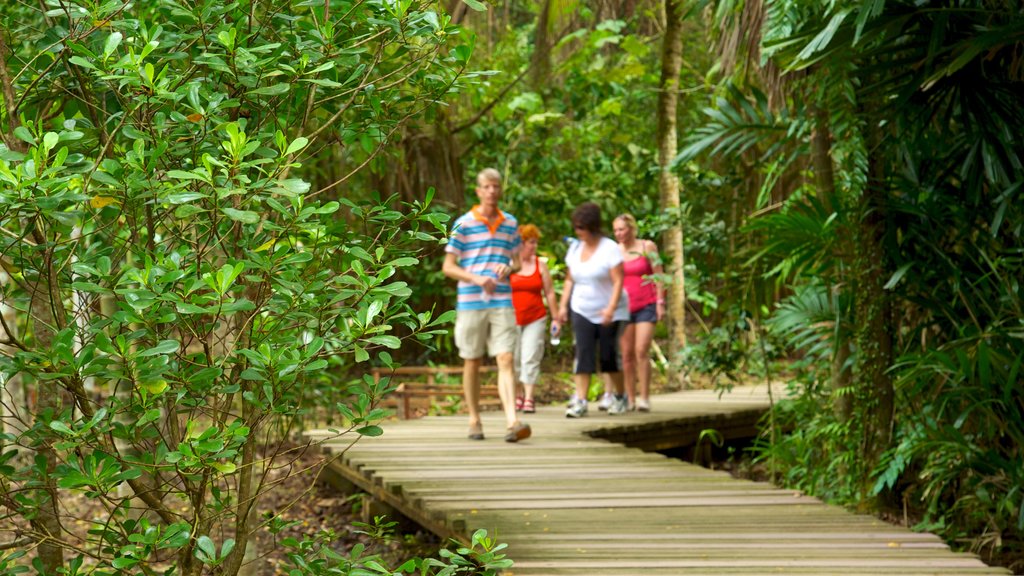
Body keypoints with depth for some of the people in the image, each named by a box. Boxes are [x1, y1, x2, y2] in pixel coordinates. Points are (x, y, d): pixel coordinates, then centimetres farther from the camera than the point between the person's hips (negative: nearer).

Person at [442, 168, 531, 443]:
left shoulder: (510, 223, 9)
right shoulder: (463, 224, -2)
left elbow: (517, 261, 19)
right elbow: (448, 267, -1)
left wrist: (508, 267, -6)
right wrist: (476, 278, -17)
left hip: (502, 303, 2)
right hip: (470, 303, -2)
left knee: (506, 360, -10)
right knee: (472, 362, 7)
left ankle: (512, 423, -21)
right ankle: (474, 421, 20)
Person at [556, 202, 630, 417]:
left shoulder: (610, 248, -12)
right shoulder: (575, 248, 7)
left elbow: (618, 281, -17)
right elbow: (570, 280, 14)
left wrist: (611, 308, -28)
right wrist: (563, 305, 6)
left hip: (608, 314, -4)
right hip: (582, 311, 4)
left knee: (609, 355, 2)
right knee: (583, 353, -9)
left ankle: (620, 397, 22)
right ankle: (580, 401, -15)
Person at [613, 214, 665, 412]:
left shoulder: (647, 247, 0)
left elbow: (658, 276, 1)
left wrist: (660, 302, -5)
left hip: (646, 305, -3)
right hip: (624, 306, 3)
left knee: (641, 351, -15)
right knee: (626, 354, 0)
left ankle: (644, 398, -13)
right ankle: (630, 399, 5)